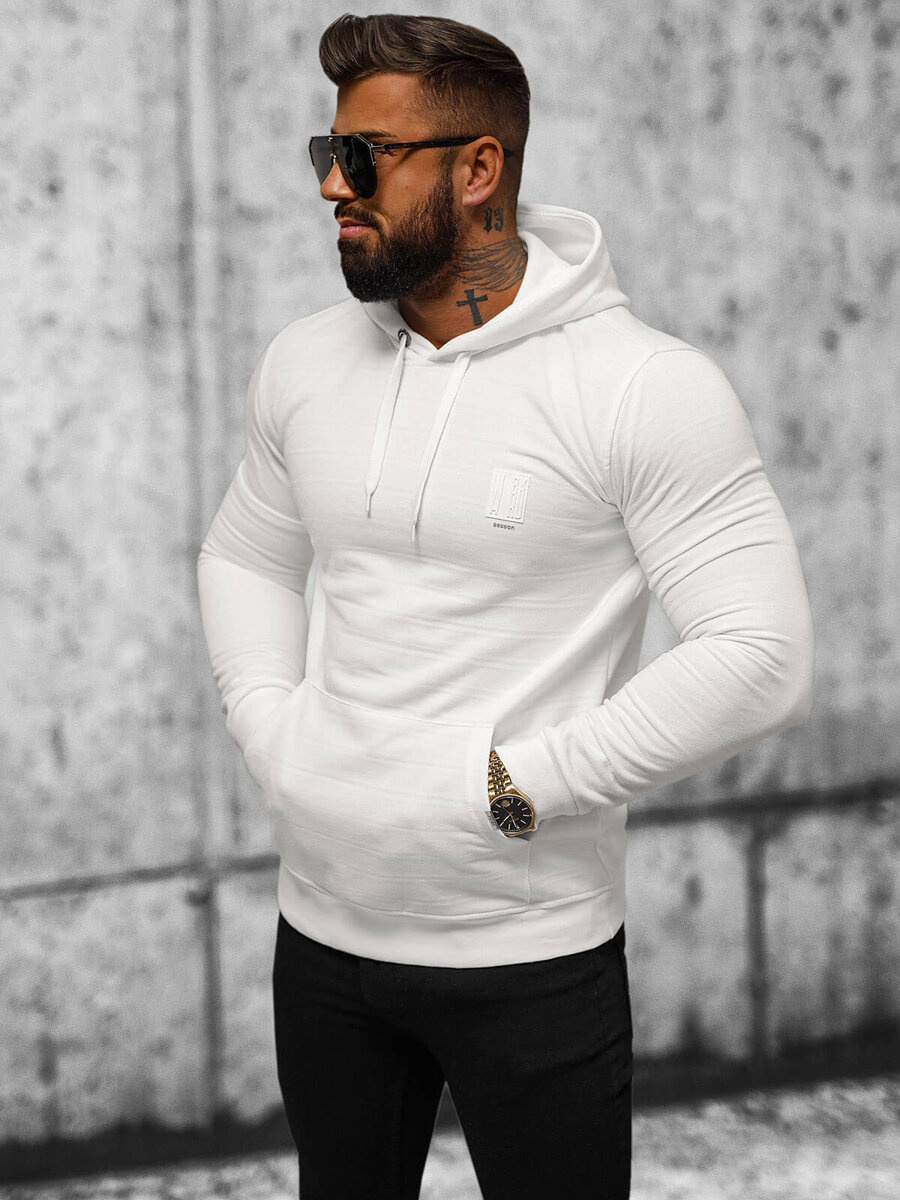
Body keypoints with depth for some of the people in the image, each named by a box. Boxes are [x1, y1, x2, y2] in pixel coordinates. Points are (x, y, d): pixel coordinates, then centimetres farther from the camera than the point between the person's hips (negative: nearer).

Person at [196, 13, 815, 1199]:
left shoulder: (646, 387, -15)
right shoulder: (304, 364, 4)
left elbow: (764, 659, -19)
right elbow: (243, 558, 20)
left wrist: (512, 786, -19)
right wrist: (271, 734, 3)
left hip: (532, 956, -5)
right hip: (322, 933, 5)